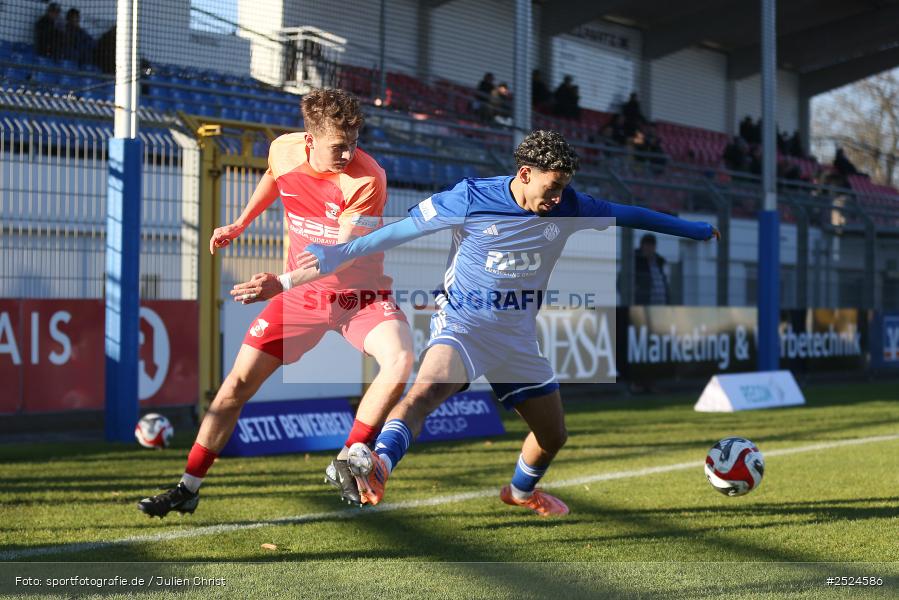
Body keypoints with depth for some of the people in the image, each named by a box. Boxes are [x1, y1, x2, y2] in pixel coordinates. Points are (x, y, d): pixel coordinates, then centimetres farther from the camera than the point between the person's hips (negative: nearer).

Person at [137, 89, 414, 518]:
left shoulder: (367, 179, -24)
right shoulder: (283, 150, -10)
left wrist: (282, 283, -40)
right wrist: (239, 224, 19)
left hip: (361, 294, -3)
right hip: (300, 294, 3)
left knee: (400, 361, -30)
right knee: (239, 381, -2)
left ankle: (345, 465, -12)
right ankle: (188, 489, 9)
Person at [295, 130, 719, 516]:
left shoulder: (568, 209, -4)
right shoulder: (471, 199, -15)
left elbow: (627, 214, 8)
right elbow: (403, 230, -8)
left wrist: (696, 230, 15)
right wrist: (336, 257, -8)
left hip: (517, 337, 5)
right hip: (462, 323, -5)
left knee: (553, 435, 13)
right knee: (429, 388, -37)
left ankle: (521, 491, 44)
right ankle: (378, 466, -54)